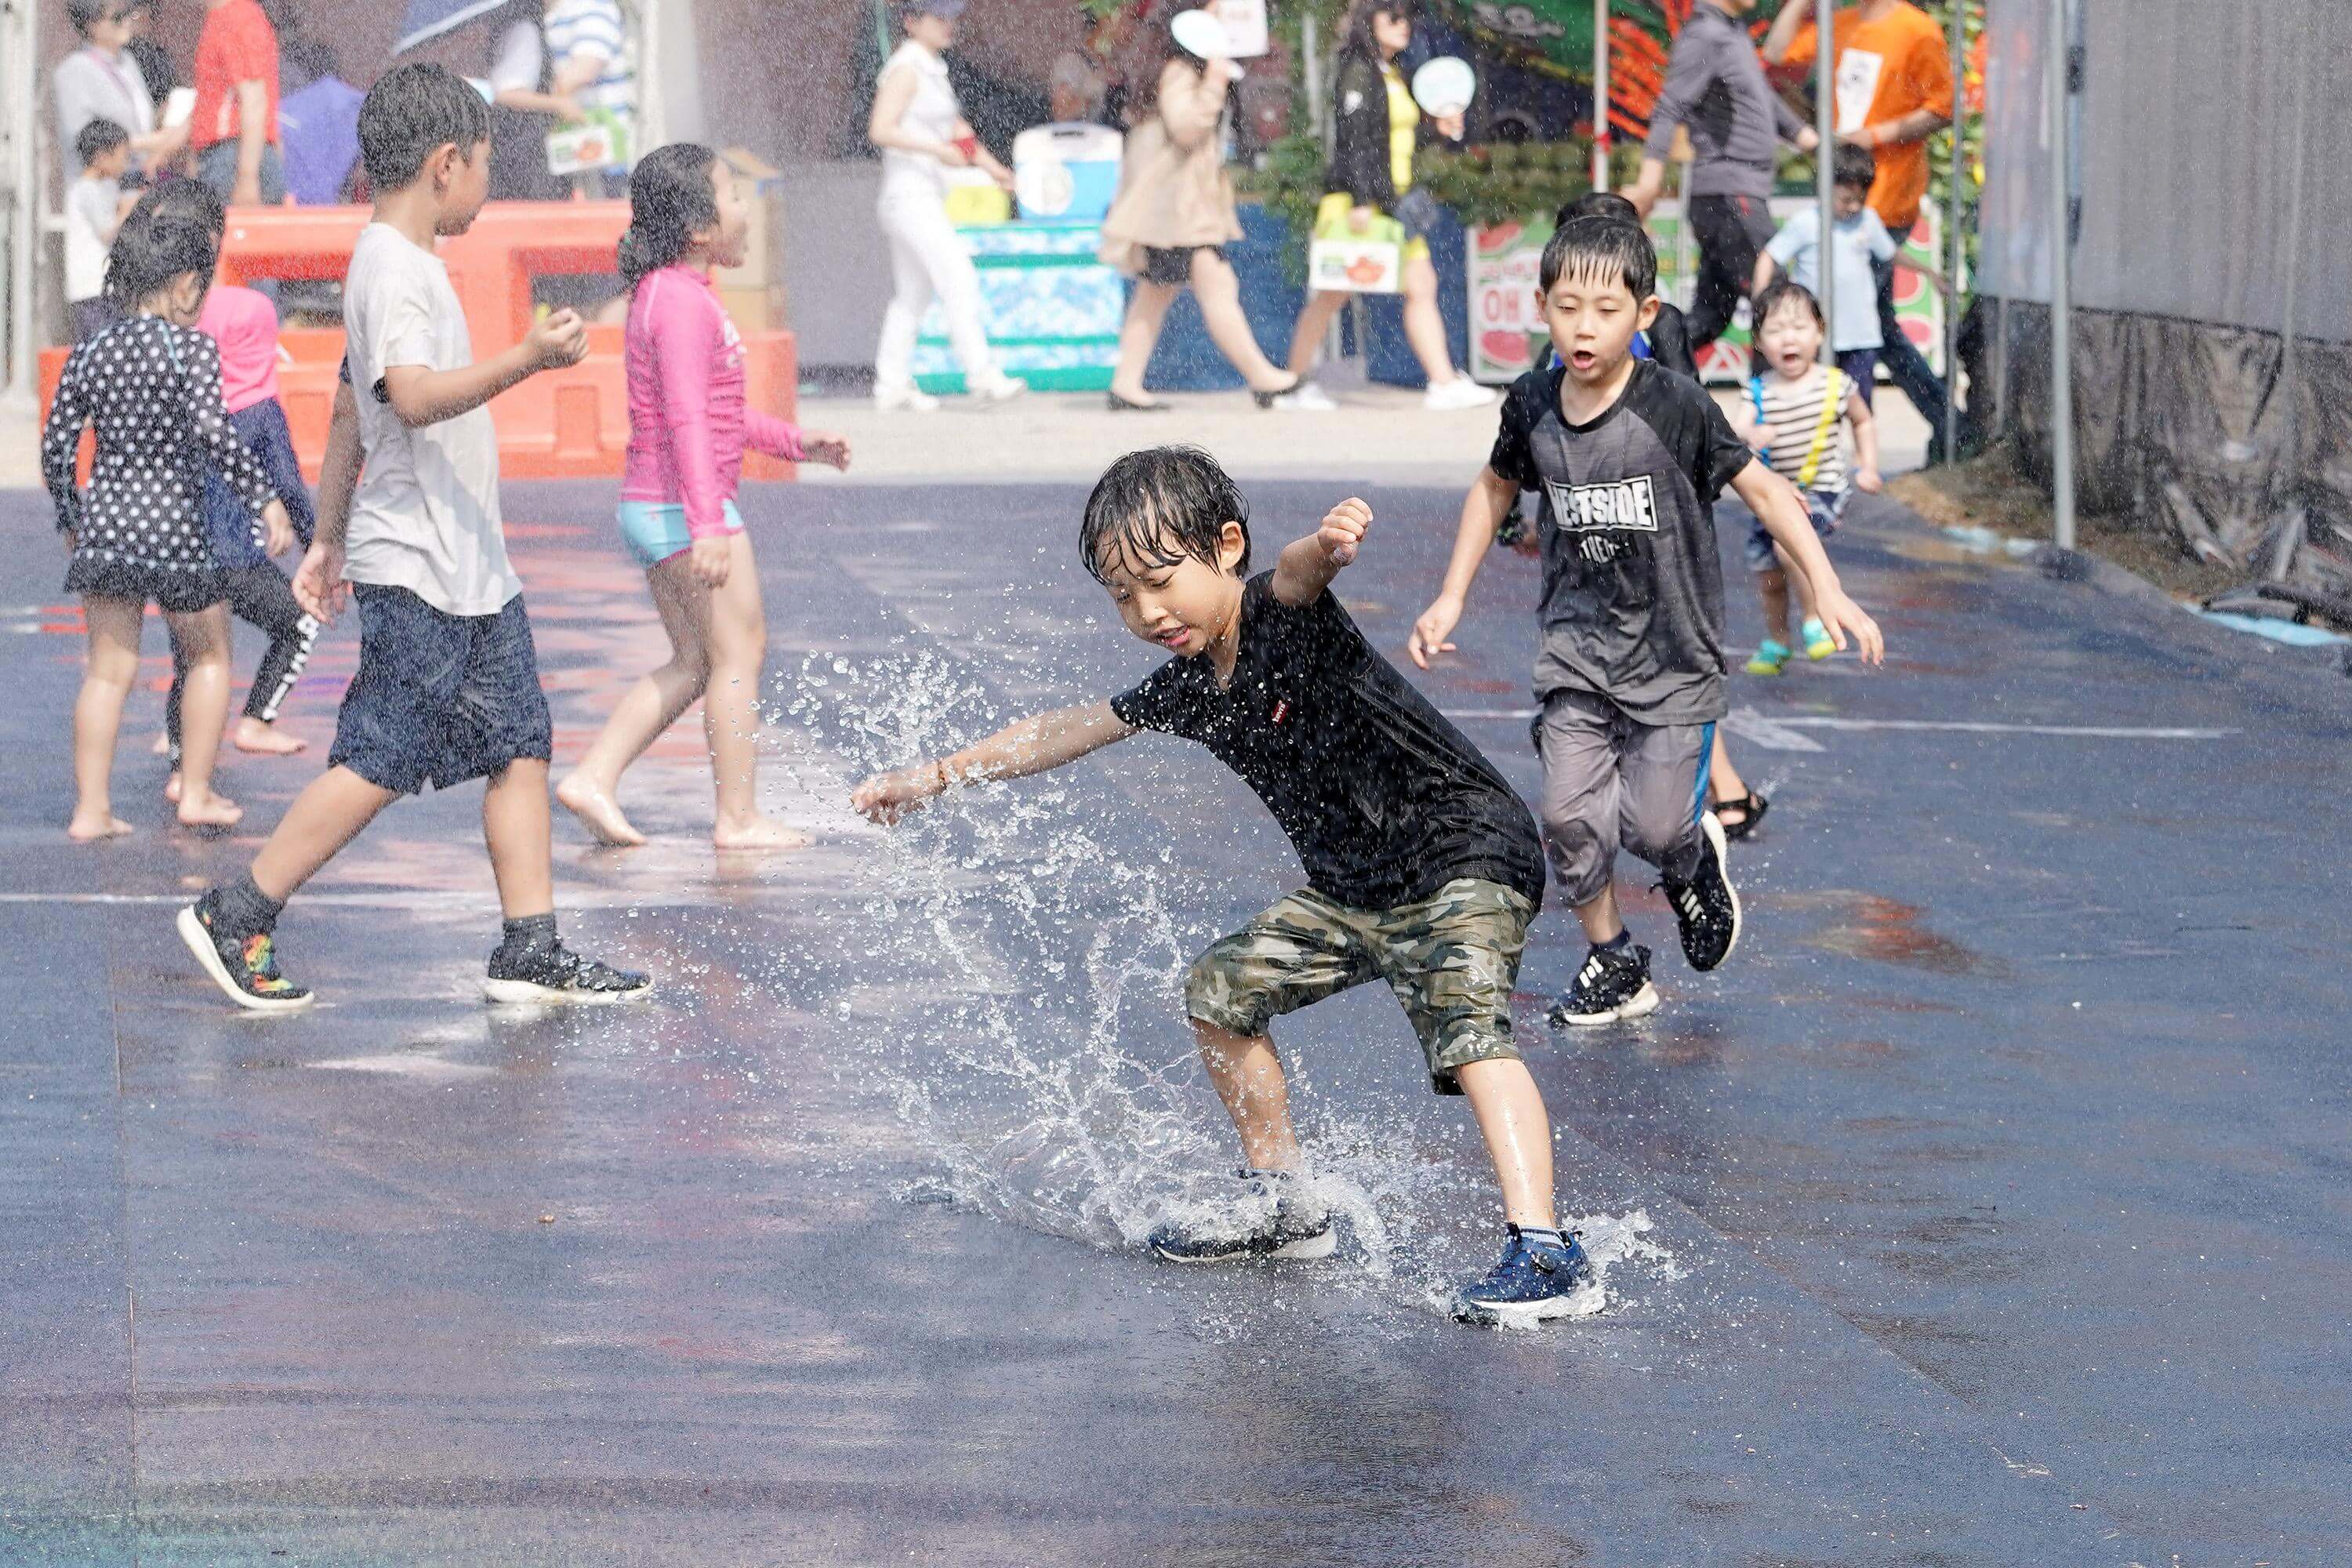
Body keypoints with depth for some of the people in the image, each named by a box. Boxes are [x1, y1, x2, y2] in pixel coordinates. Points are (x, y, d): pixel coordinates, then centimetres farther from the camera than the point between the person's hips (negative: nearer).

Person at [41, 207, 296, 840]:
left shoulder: (88, 355, 6)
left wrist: (69, 520, 20)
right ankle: (196, 793, 17)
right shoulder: (191, 346, -9)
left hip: (104, 520, 4)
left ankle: (91, 808, 4)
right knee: (209, 656, 16)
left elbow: (56, 446, 7)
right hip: (173, 521, -4)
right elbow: (212, 430, -22)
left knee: (108, 669, 8)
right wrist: (263, 496, -16)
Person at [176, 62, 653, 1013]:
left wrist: (328, 539, 28)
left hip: (471, 567, 10)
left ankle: (531, 953, 7)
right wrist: (526, 360, -40)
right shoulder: (392, 268, -14)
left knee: (520, 746, 6)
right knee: (381, 762, -7)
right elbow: (414, 397, -30)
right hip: (417, 572, -10)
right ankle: (235, 920, 1)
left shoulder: (406, 263, 17)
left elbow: (351, 412, 24)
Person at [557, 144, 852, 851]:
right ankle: (739, 819, 3)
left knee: (694, 663, 16)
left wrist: (796, 443, 28)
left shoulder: (659, 294, 16)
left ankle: (593, 777, 9)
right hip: (687, 505, -10)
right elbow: (688, 420, -25)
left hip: (650, 510, 10)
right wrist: (709, 526, -30)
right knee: (739, 652, -1)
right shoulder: (686, 303, -17)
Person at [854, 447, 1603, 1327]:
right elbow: (1072, 730, 19)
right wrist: (938, 777, 25)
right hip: (1355, 891, 10)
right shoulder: (1191, 689, 4)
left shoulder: (1282, 619, -19)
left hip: (1467, 855, -10)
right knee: (1221, 990, 18)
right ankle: (1282, 1207, 33)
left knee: (1466, 1024, -31)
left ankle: (1545, 1256, -40)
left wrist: (1325, 545, -68)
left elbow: (1296, 577, -45)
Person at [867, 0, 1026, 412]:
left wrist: (997, 172, 22)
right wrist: (938, 150, -23)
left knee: (912, 294, 10)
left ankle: (891, 385, 13)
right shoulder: (906, 70, -12)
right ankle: (982, 374, -16)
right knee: (959, 279, -13)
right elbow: (880, 130, -21)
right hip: (910, 196, -10)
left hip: (926, 199, 10)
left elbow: (958, 131, 27)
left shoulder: (931, 70, 17)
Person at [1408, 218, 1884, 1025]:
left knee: (1653, 824, -6)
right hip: (1578, 648, 3)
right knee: (1570, 814, -8)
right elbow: (1495, 488, 17)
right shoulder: (1532, 405, -4)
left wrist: (1826, 588, -19)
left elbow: (1762, 488, -11)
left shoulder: (1674, 405, -17)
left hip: (1673, 654, -3)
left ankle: (1695, 861, 31)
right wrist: (1451, 598, 15)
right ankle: (1613, 964, 13)